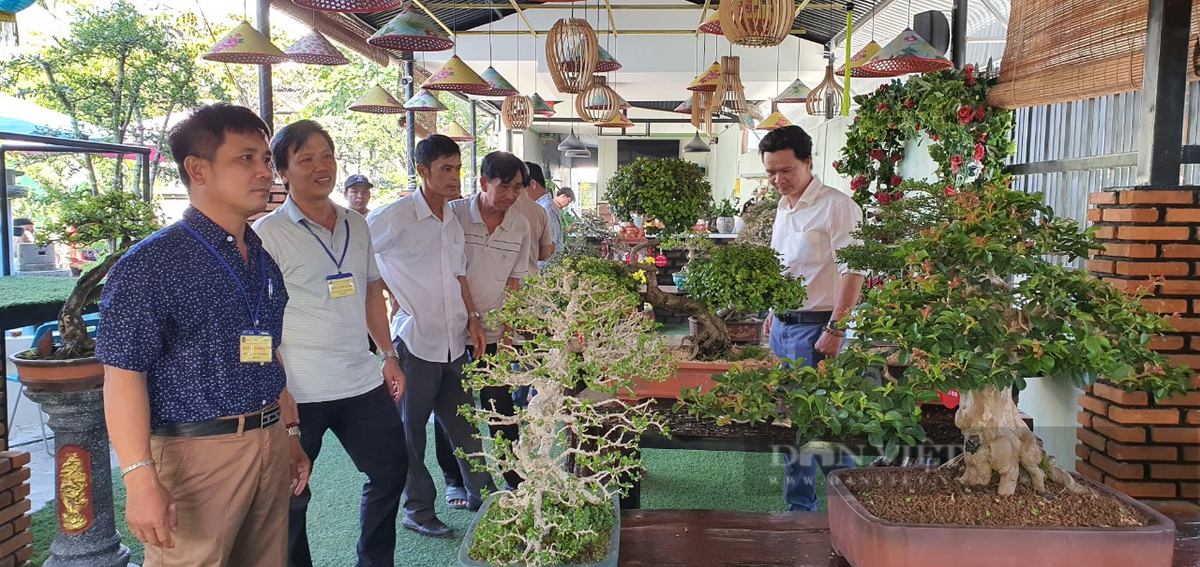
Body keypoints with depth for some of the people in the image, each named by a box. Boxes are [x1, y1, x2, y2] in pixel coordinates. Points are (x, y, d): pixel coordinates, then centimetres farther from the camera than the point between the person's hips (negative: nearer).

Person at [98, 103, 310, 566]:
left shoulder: (264, 261, 11)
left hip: (269, 447, 7)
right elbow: (124, 374, -15)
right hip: (196, 453, -6)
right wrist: (141, 480, -20)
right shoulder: (151, 264, -11)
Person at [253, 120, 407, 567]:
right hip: (299, 392, -6)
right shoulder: (267, 234, -7)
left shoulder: (356, 225, 10)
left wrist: (389, 356, 14)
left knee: (391, 471, 15)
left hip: (363, 381, 6)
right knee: (292, 495, 7)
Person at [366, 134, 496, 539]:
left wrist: (472, 317, 9)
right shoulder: (395, 216, -12)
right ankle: (417, 510, 21)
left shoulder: (453, 219, 10)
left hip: (454, 340, 6)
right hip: (416, 340, -6)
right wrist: (394, 297, -8)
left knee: (462, 422, 16)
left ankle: (481, 494, 28)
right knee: (411, 428, 8)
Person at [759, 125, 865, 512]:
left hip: (815, 329, -8)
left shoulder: (836, 207, -13)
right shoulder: (783, 208, 13)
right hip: (783, 326, 9)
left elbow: (852, 272, -17)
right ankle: (799, 506, 25)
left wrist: (835, 330, -20)